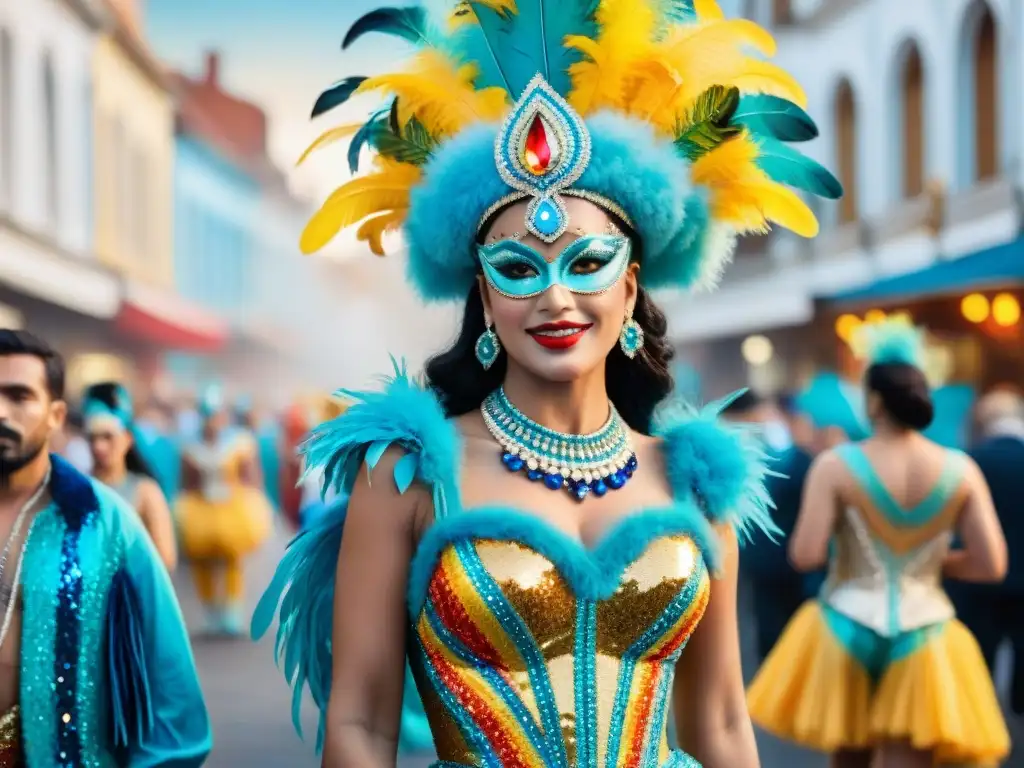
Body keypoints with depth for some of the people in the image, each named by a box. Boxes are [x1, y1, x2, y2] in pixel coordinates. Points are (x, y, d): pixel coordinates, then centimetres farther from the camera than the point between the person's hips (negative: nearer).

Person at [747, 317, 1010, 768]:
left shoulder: (837, 465, -10)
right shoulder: (961, 471, -4)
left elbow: (805, 556, -16)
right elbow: (991, 566, -7)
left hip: (848, 632, 0)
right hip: (921, 641, 0)